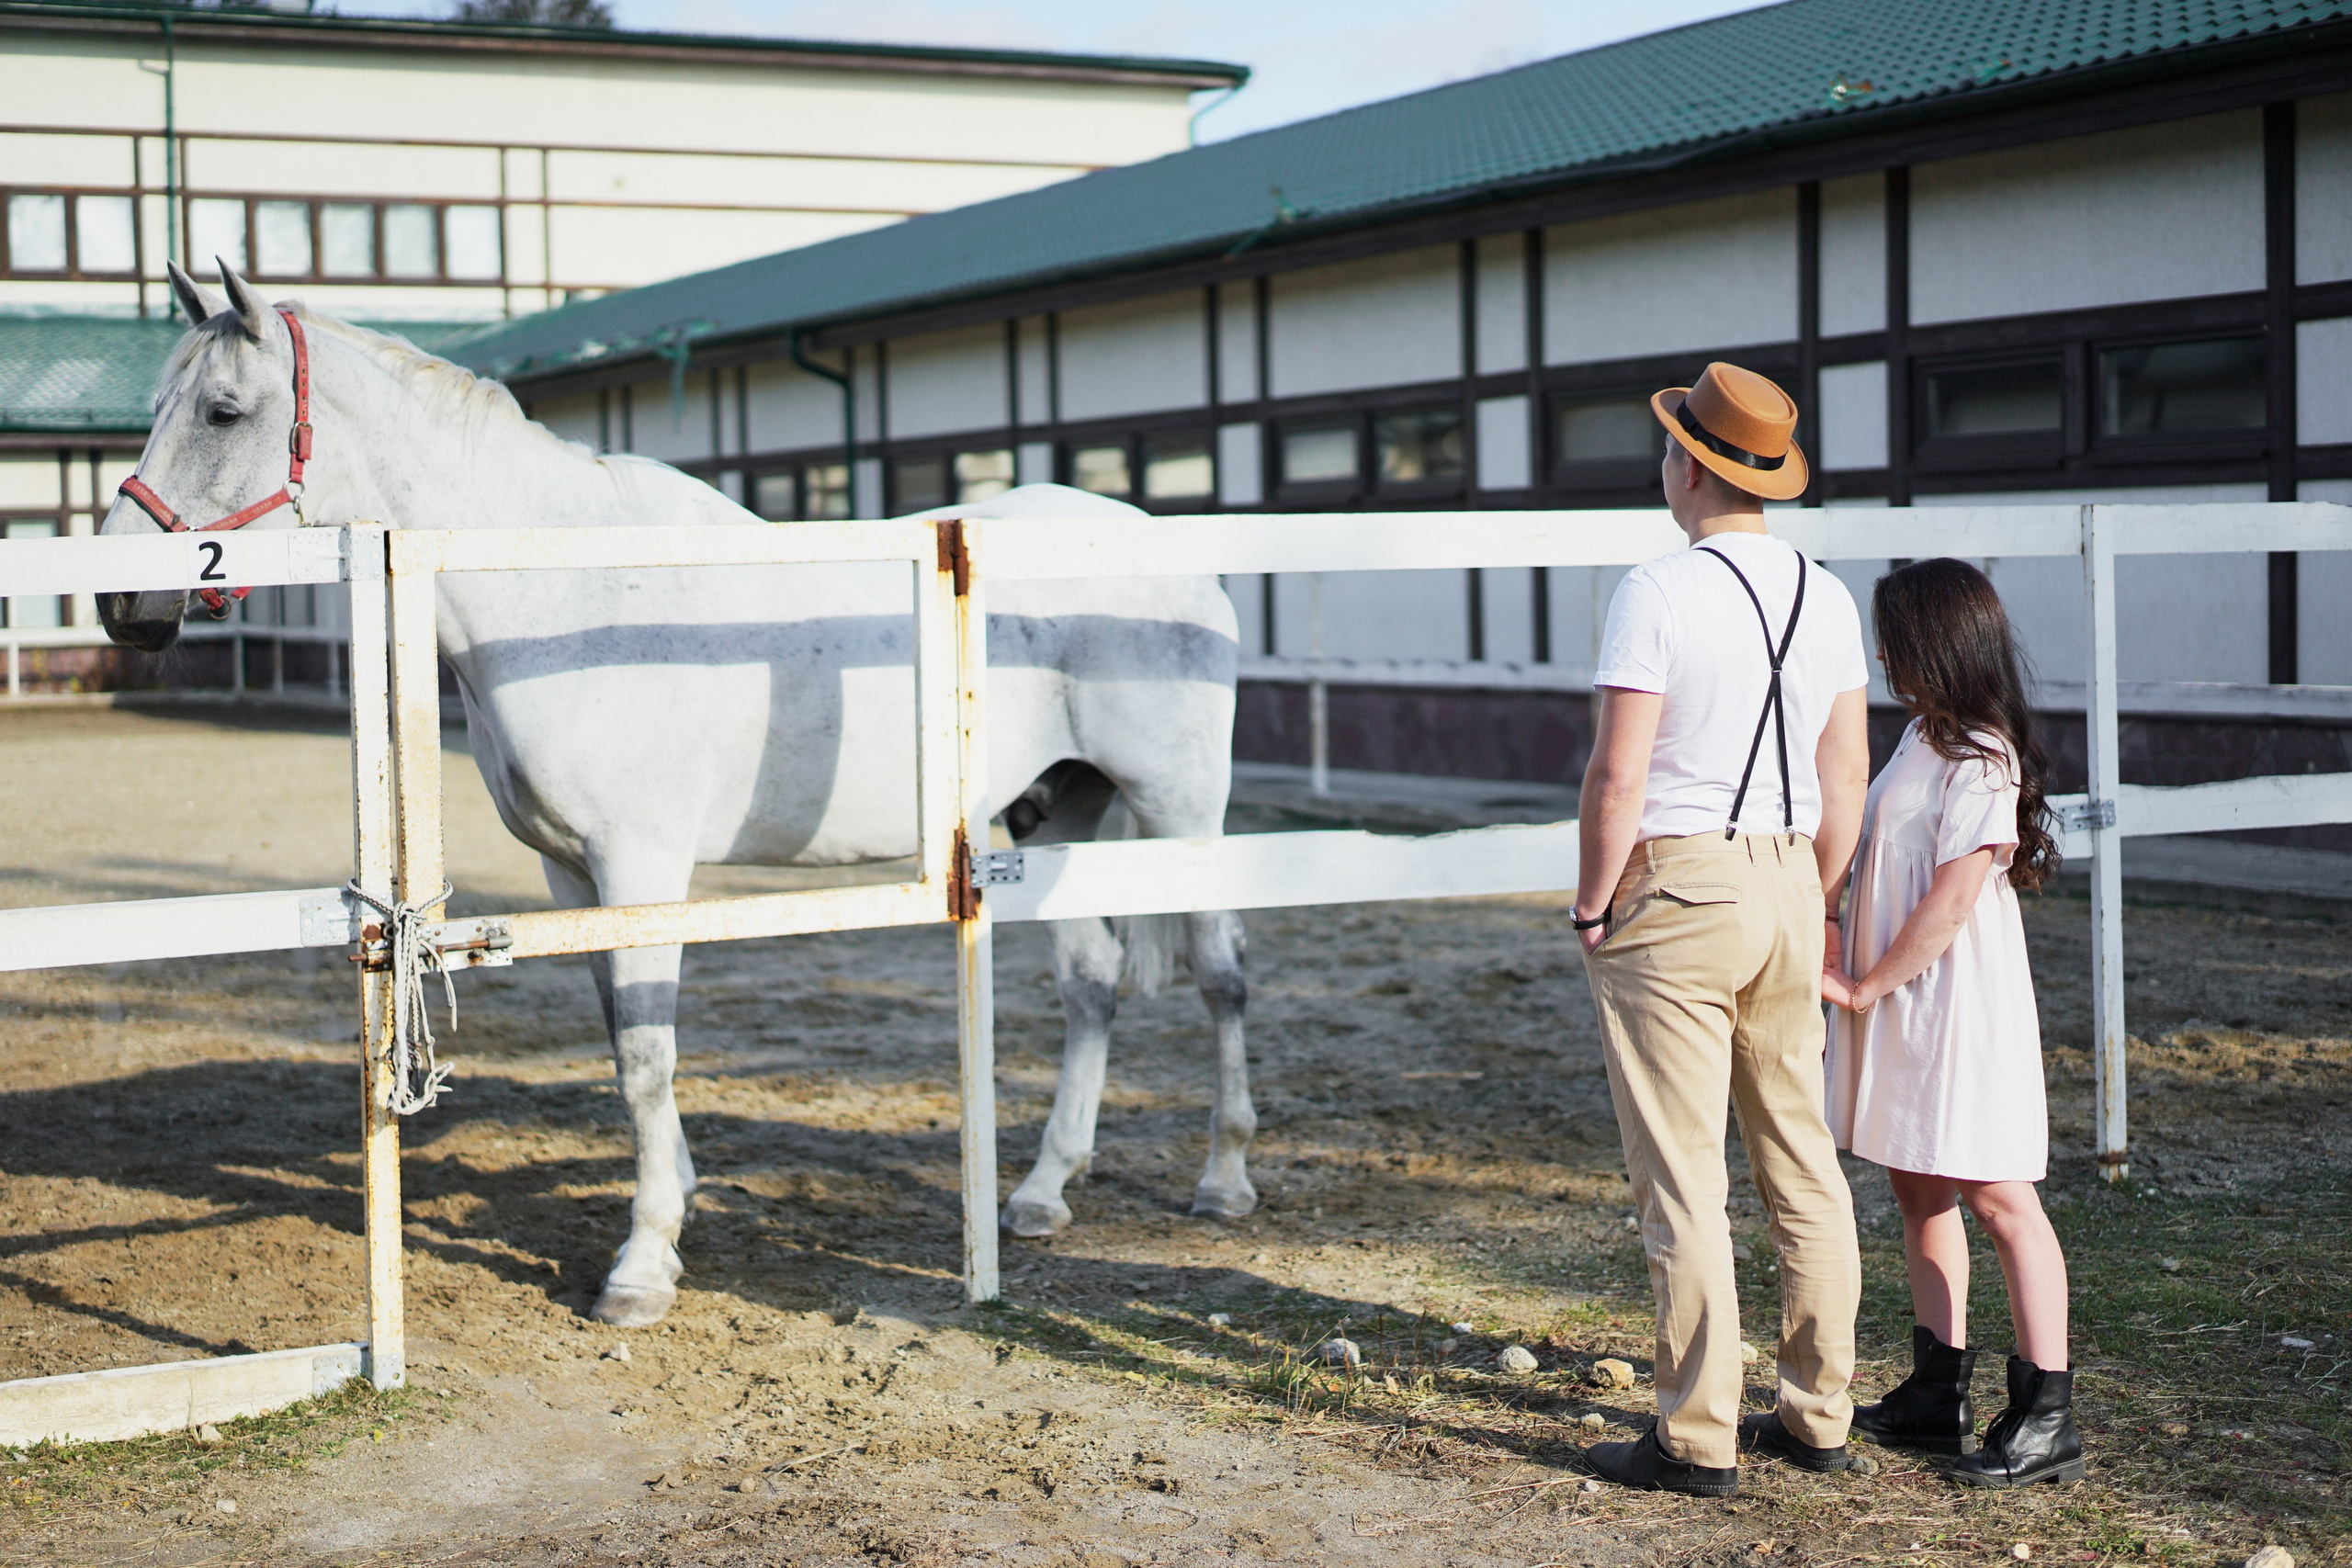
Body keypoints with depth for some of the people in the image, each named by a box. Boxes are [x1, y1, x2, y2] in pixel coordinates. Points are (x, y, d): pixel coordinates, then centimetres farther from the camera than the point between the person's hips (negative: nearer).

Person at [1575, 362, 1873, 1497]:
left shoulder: (1658, 593, -14)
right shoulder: (1826, 597, 7)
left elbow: (1617, 779, -16)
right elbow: (1846, 778, 10)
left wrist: (1592, 902, -4)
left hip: (1673, 891, -7)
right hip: (1786, 886, 7)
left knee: (1681, 1177, -1)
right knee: (1802, 1158, 13)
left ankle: (1699, 1438, 4)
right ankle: (1816, 1414, 21)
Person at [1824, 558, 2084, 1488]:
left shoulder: (1980, 757, -15)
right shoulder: (1923, 738, 13)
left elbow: (1953, 898, -20)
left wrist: (1867, 988, -13)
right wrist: (1863, 986, 13)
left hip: (1960, 1007, -10)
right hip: (1902, 1006, 10)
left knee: (1996, 1196, -7)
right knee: (1918, 1190, 14)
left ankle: (2046, 1417, -3)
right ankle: (1937, 1394, 23)